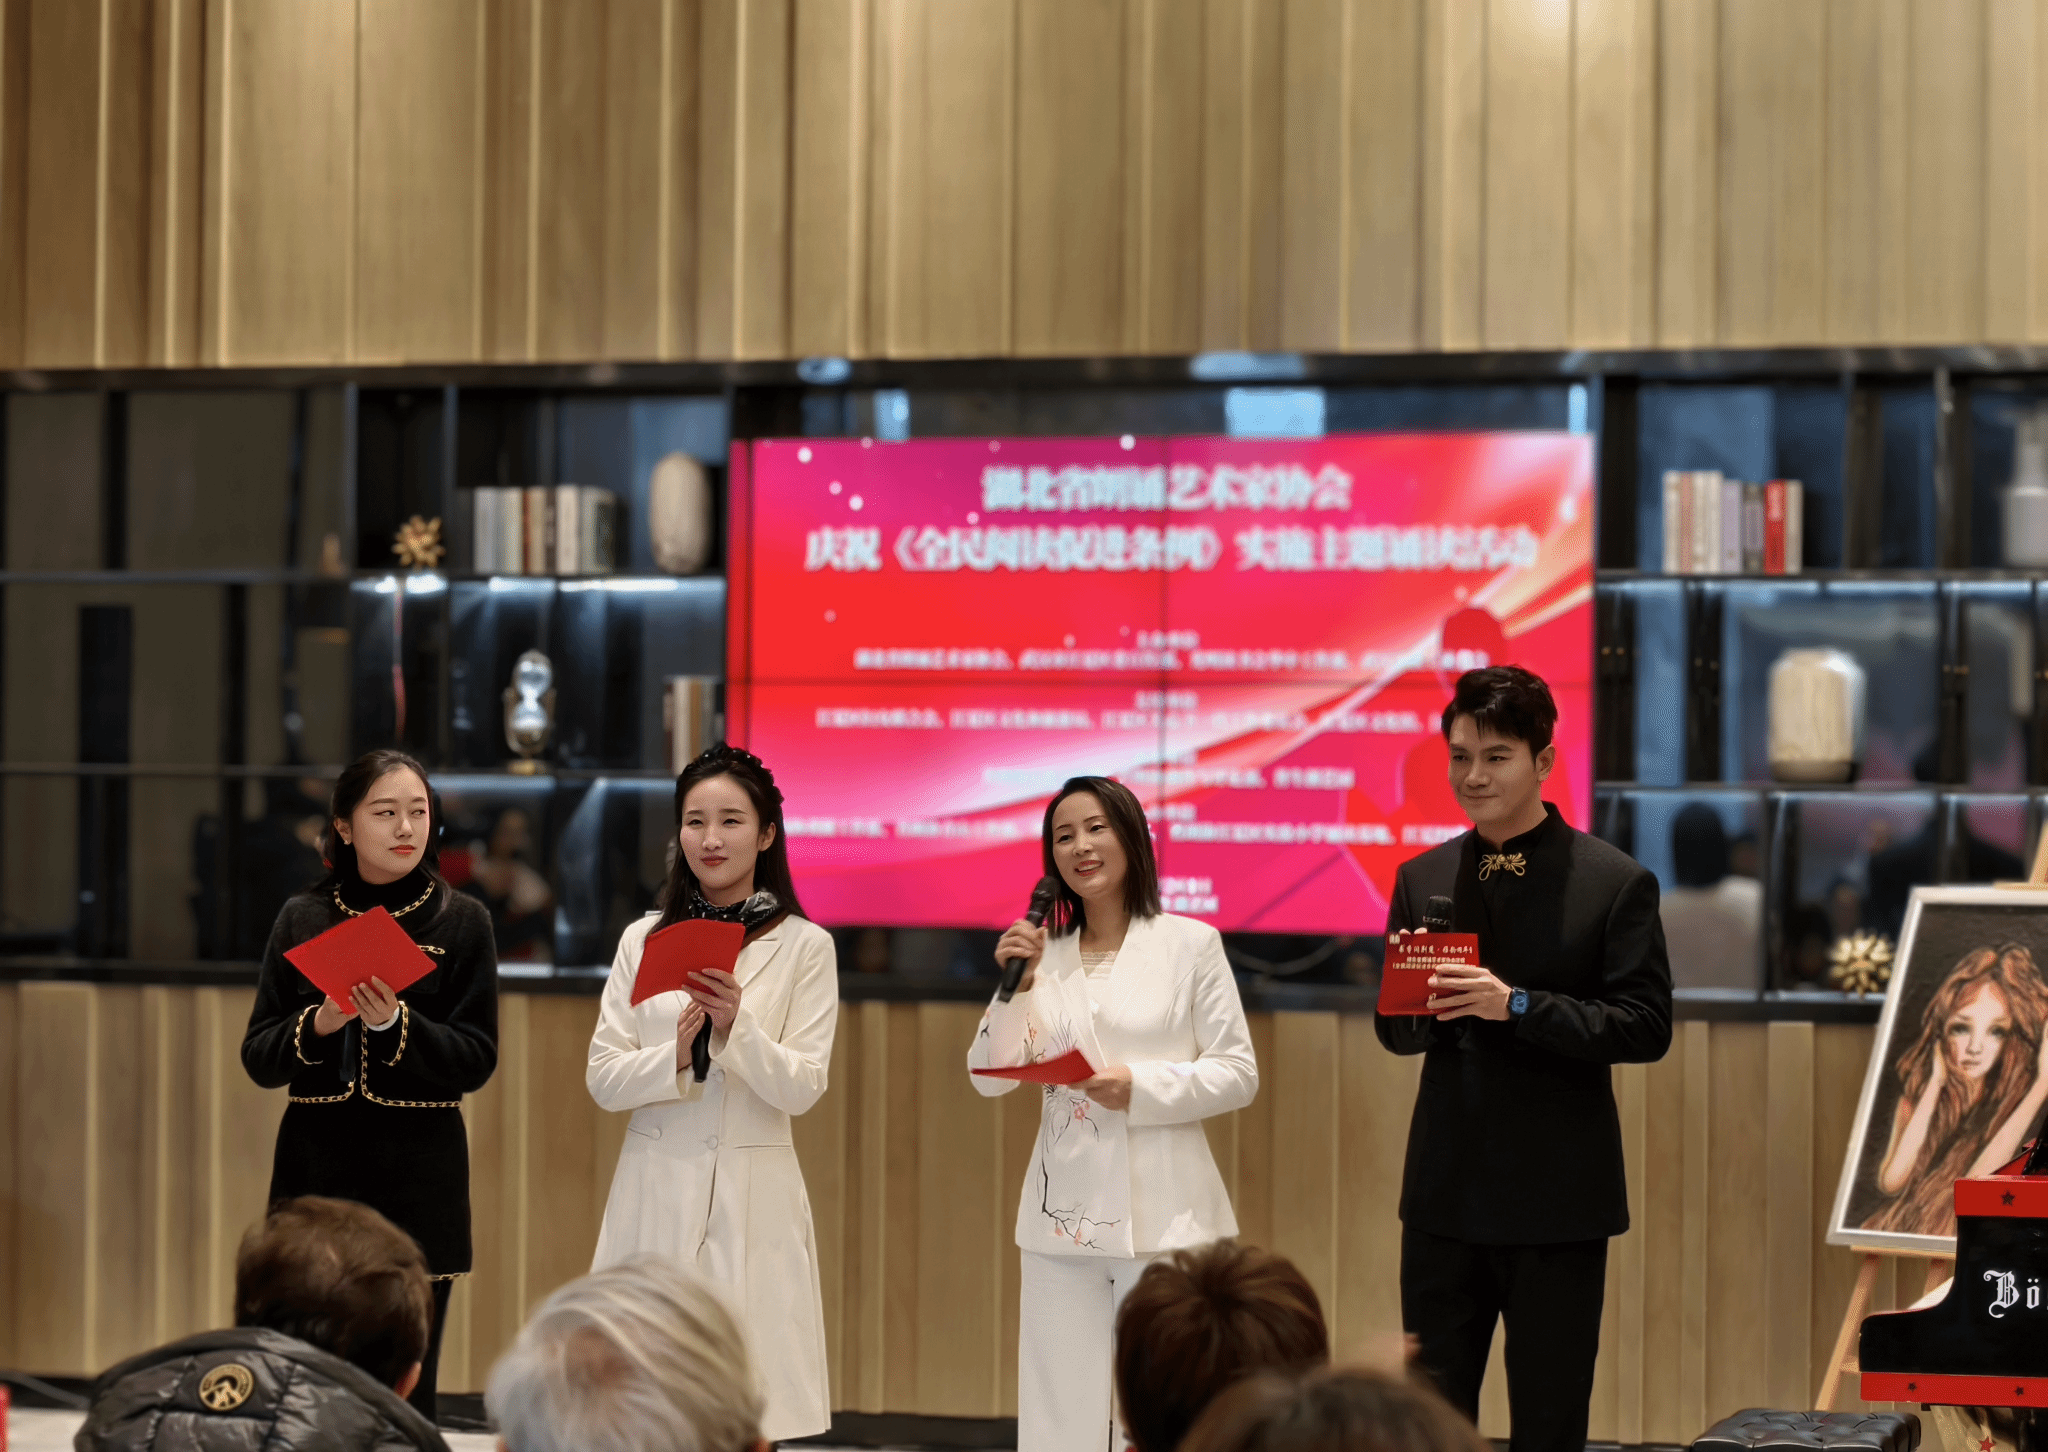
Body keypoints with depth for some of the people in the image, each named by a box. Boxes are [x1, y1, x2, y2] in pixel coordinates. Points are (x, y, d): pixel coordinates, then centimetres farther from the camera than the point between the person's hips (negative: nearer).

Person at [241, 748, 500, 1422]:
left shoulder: (461, 921, 2)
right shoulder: (302, 918, 7)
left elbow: (477, 1061, -2)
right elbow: (258, 1058, 6)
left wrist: (394, 1024, -17)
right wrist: (316, 1026, -14)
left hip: (418, 1172, -1)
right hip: (315, 1165, 1)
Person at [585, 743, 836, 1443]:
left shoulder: (804, 946, 3)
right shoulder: (643, 940, 10)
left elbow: (801, 1088, -3)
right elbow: (602, 1078, 5)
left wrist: (737, 1029, -19)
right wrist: (675, 1056, -14)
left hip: (752, 1194, -2)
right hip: (656, 1188, 2)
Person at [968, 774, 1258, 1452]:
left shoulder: (1191, 944, 2)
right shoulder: (1041, 954, 11)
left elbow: (1237, 1074, -1)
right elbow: (990, 1077, 6)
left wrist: (1141, 1088, -14)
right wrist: (1013, 988, -7)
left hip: (1163, 1212, -3)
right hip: (1064, 1214, 3)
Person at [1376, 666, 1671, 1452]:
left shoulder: (1616, 883, -4)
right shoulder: (1423, 878, 8)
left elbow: (1645, 1026, -10)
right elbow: (1395, 1032, 12)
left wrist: (1517, 1006, -21)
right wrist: (1415, 999, -12)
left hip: (1557, 1200, -4)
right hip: (1445, 1189, 4)